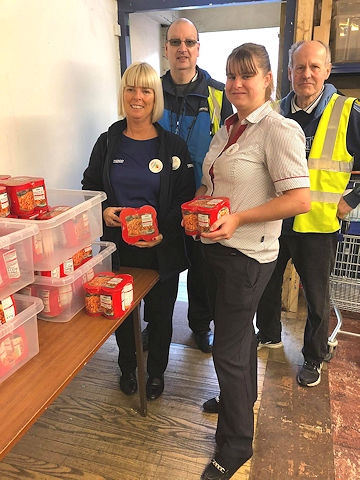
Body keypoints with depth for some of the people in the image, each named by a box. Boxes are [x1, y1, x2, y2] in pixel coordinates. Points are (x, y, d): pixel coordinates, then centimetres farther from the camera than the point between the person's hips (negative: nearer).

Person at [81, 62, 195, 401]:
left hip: (162, 250, -1)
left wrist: (163, 232, -17)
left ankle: (156, 371, 40)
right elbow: (89, 187, 10)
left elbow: (186, 199, -2)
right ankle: (127, 367, 44)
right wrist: (103, 211, -11)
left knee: (160, 313, 13)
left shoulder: (173, 146, -2)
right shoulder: (108, 142, 2)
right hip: (118, 248, 2)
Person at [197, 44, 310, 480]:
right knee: (239, 330, 25)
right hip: (216, 247, 8)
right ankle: (243, 398, 50)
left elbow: (300, 199, -21)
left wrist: (238, 218, -24)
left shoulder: (279, 130, -15)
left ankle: (235, 444, 25)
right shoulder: (228, 127, 10)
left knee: (228, 351, 1)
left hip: (247, 255, -8)